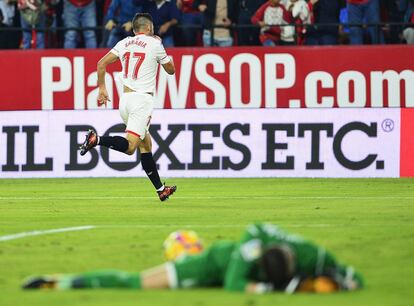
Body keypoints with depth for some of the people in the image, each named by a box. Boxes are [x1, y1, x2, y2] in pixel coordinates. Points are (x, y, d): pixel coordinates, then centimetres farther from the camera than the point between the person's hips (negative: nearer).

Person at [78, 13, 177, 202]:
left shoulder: (124, 43, 12)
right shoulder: (154, 44, 0)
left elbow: (102, 63, 4)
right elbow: (171, 70, 12)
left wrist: (102, 88, 11)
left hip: (125, 100, 7)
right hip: (142, 99, -7)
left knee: (146, 144, 15)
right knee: (129, 147, -15)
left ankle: (160, 189, 18)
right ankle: (97, 139, -35)